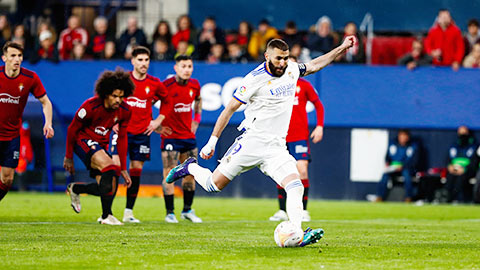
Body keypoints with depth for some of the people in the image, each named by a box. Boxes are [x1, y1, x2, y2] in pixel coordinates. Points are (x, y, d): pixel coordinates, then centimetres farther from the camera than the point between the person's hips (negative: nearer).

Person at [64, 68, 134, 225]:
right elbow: (72, 129, -11)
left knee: (107, 188, 0)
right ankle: (106, 216, -23)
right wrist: (69, 157, -5)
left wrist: (123, 169, 1)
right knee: (109, 168, -30)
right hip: (83, 140, -7)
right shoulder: (91, 106, -24)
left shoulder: (124, 111, -8)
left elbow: (122, 139, 2)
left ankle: (75, 189, 30)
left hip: (101, 145, 7)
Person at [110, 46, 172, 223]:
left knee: (136, 170, 4)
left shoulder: (154, 84, 2)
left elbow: (167, 102, 19)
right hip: (122, 130, -2)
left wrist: (158, 121, 9)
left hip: (142, 133, 2)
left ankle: (129, 212, 13)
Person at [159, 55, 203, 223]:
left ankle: (187, 210, 21)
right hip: (170, 135, -6)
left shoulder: (194, 85, 2)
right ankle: (170, 213, 0)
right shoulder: (166, 86, -15)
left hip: (188, 134, 6)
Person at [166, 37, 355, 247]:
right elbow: (230, 108, -7)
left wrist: (342, 48, 24)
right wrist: (212, 141, -6)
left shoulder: (291, 70, 6)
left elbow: (314, 65, 28)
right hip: (251, 142, -5)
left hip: (276, 148, 5)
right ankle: (190, 168, 31)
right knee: (214, 185, 0)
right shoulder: (255, 79, -13)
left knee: (296, 188, -18)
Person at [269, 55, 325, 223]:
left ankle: (303, 210, -6)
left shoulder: (304, 85, 3)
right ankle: (282, 211, 13)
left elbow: (318, 105, 12)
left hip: (300, 137, -2)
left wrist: (319, 126, 2)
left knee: (302, 171, -13)